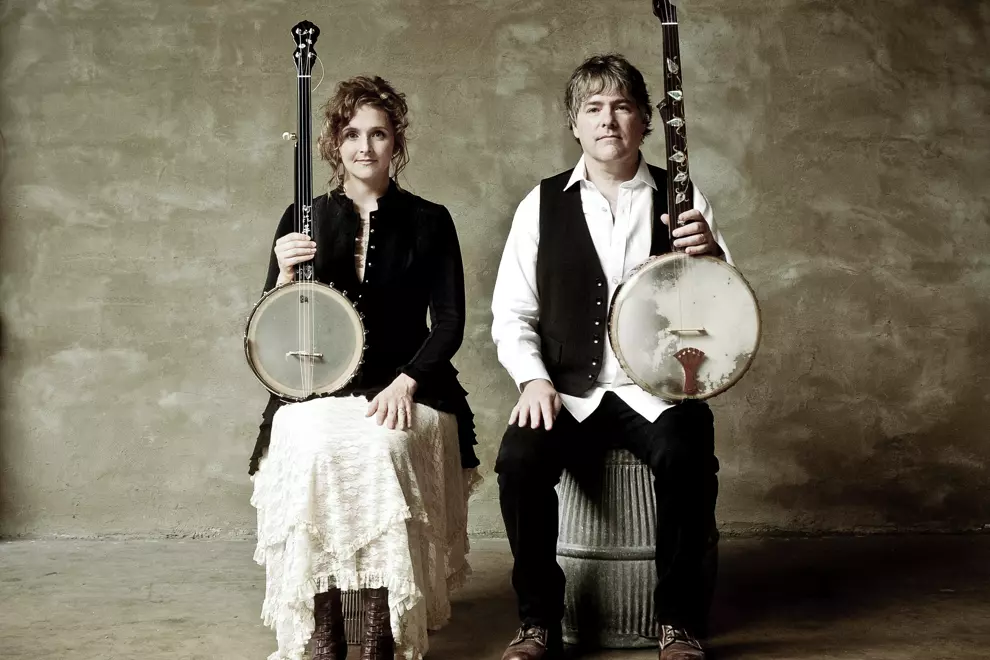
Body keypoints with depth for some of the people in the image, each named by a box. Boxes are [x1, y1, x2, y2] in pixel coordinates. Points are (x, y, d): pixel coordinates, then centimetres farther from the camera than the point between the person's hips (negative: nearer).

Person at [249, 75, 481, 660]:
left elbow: (450, 323, 2)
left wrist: (404, 382, -13)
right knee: (314, 446, -33)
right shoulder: (303, 221, 10)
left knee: (383, 446, -34)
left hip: (406, 387, -1)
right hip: (317, 388, 1)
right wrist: (286, 275, -12)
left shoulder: (429, 221, 7)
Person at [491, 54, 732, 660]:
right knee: (519, 459, -27)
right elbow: (511, 315, 6)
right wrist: (535, 379, -11)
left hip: (659, 388, 0)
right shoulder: (544, 204, 7)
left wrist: (710, 254, -17)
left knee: (686, 457, -31)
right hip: (570, 393, 1)